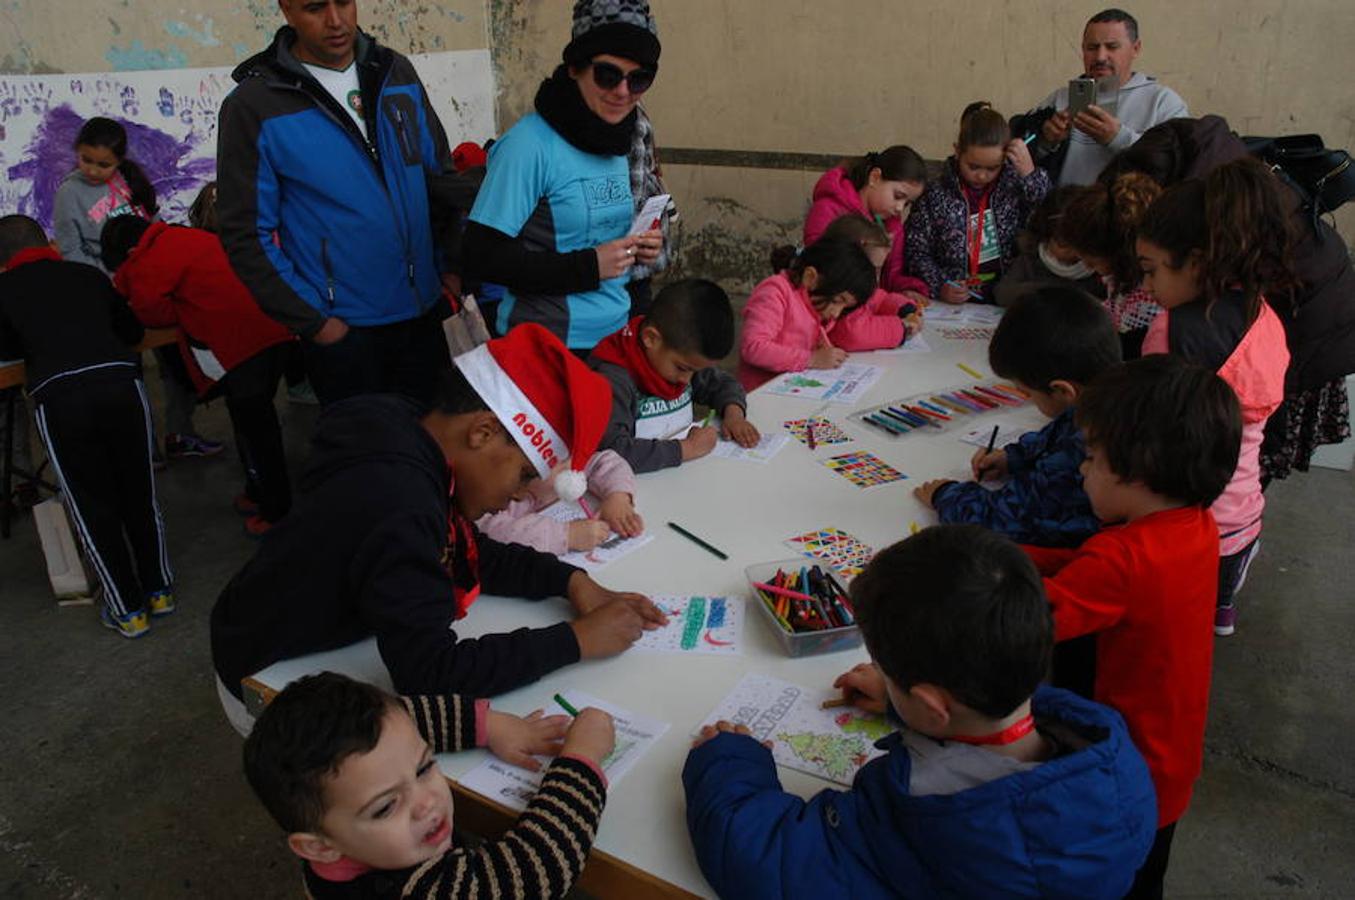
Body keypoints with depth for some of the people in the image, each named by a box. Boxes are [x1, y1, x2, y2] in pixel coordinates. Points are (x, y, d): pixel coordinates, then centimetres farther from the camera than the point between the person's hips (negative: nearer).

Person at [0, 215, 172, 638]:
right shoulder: (88, 274, 21)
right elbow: (133, 329, 28)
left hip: (58, 395, -2)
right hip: (120, 379, 2)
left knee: (92, 507, 11)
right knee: (140, 493, 17)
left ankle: (128, 610, 20)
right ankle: (160, 590, 29)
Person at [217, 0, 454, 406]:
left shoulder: (396, 72, 3)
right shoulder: (253, 106, -10)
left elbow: (441, 171, 11)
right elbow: (245, 235, -8)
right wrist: (314, 322, -10)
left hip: (424, 314, 4)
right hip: (342, 328, -4)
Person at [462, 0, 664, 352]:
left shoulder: (615, 142, 5)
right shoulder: (531, 143, -17)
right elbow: (482, 256, -20)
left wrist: (639, 247, -3)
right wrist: (588, 266, -22)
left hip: (615, 331, 7)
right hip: (545, 344, -7)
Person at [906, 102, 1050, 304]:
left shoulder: (1015, 185, 3)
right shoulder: (936, 195, -1)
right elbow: (918, 253, 0)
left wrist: (1030, 174, -11)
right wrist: (940, 287, -13)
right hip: (955, 301, -2)